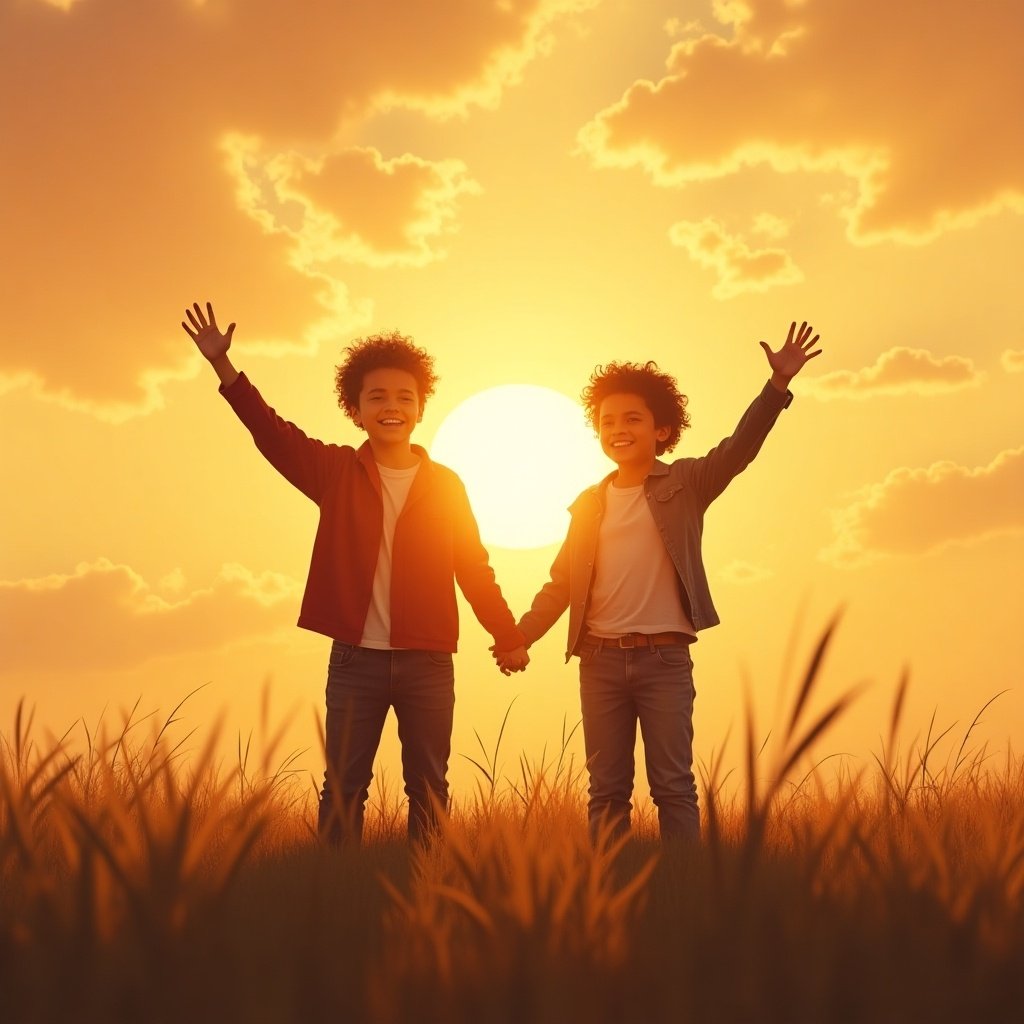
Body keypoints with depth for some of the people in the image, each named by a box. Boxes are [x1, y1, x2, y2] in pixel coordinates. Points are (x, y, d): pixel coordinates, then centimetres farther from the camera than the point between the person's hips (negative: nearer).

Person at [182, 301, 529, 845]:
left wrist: (509, 636, 6)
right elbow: (271, 431, -4)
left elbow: (475, 568, 8)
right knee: (343, 788, 4)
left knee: (429, 792, 9)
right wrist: (222, 364, -14)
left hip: (428, 664, 1)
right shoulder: (337, 471, 3)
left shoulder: (445, 486, 4)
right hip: (356, 660, -1)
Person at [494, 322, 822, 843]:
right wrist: (519, 634, -2)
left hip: (664, 658, -3)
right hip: (600, 661, 3)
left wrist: (778, 384, -26)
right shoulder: (589, 504, 11)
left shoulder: (685, 483, 2)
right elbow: (561, 582, 11)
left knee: (673, 786, 0)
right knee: (607, 791, 9)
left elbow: (738, 449, -13)